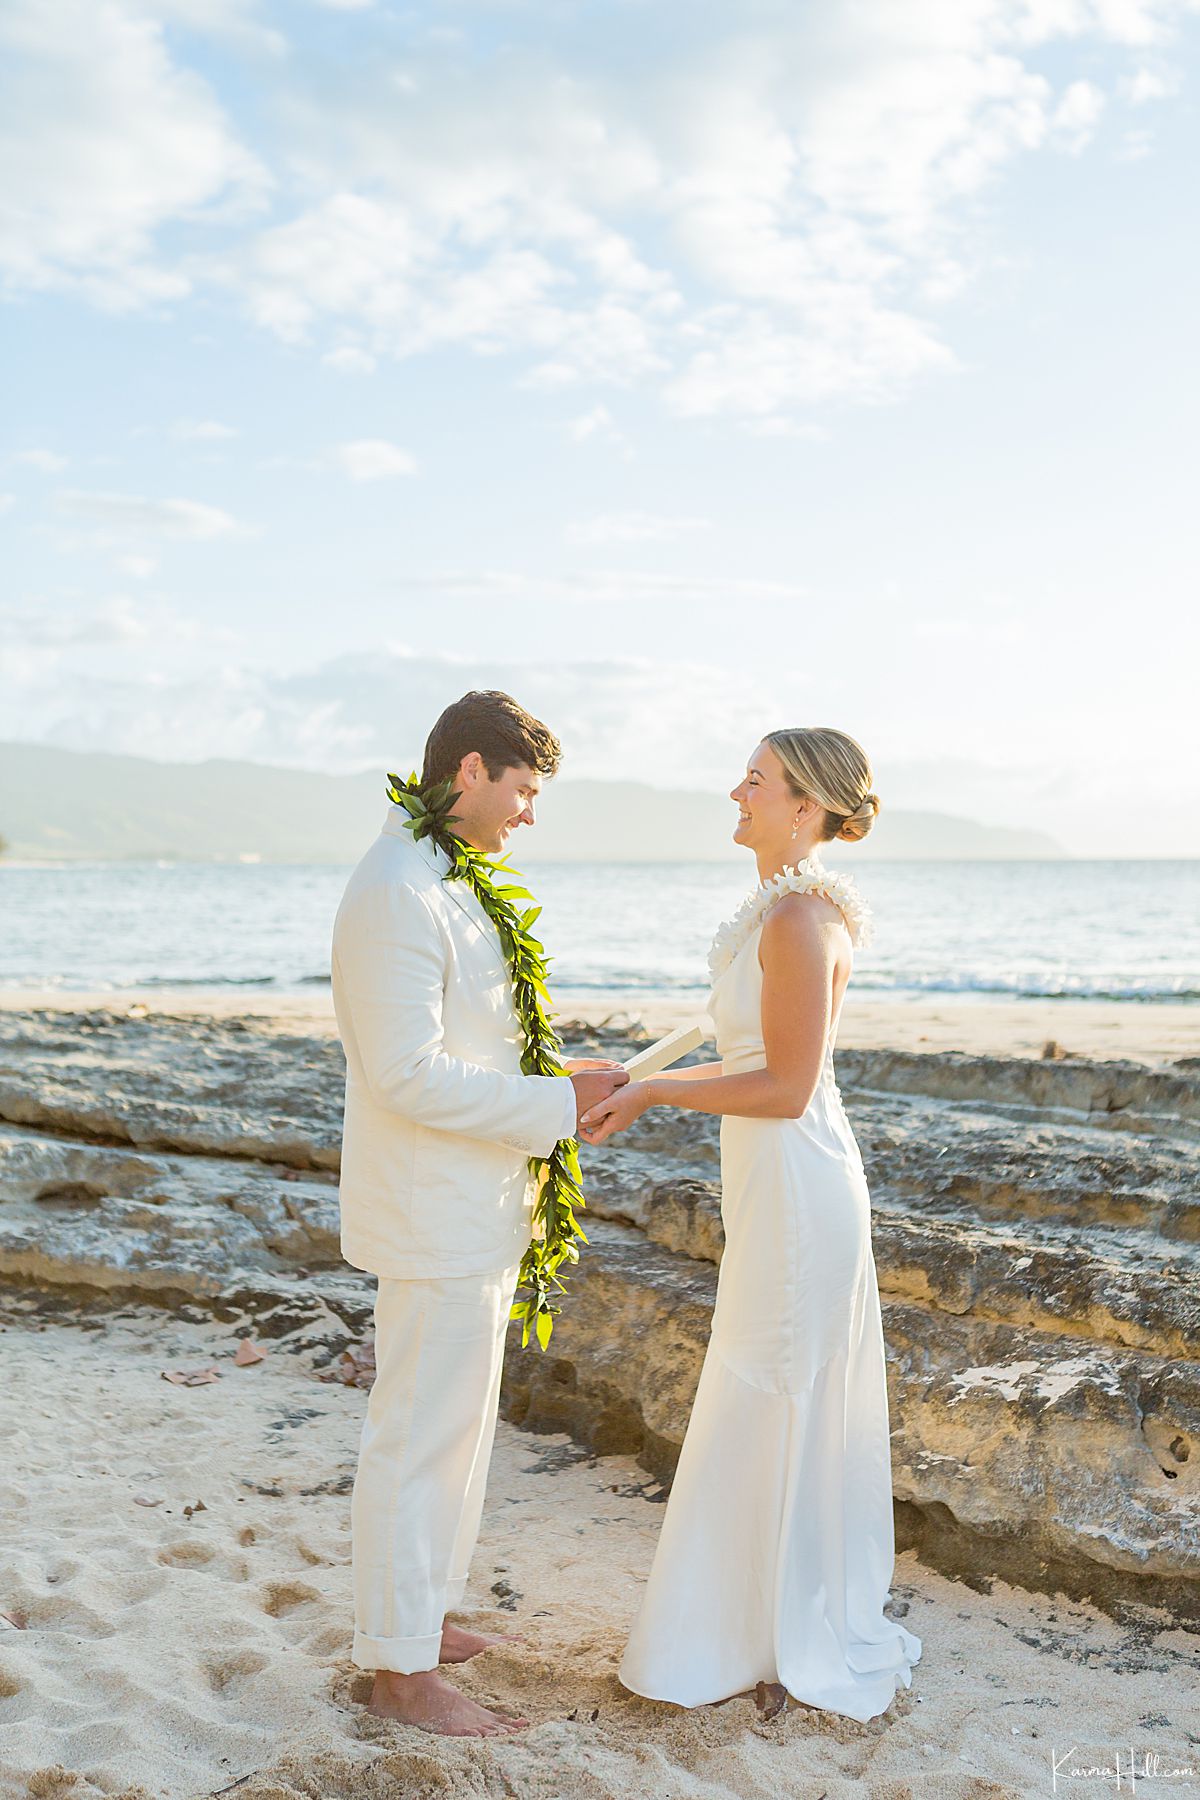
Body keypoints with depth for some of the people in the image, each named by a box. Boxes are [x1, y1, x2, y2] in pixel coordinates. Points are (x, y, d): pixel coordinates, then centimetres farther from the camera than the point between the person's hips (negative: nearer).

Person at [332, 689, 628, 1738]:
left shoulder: (443, 885, 11)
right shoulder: (396, 895, -22)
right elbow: (408, 1074, -25)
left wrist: (559, 1083, 8)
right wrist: (558, 1106, -20)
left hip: (473, 1208, 10)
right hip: (434, 1217, -10)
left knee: (454, 1425, 21)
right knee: (419, 1436, 2)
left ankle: (415, 1612, 37)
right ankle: (401, 1670, 18)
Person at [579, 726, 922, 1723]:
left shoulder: (798, 915, -20)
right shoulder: (791, 907, 10)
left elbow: (786, 1087, -22)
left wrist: (653, 1091, -15)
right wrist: (644, 1086, 13)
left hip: (794, 1183, -10)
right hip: (779, 1183, 10)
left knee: (781, 1411, 4)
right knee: (792, 1409, 19)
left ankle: (814, 1650, 21)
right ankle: (806, 1624, 35)